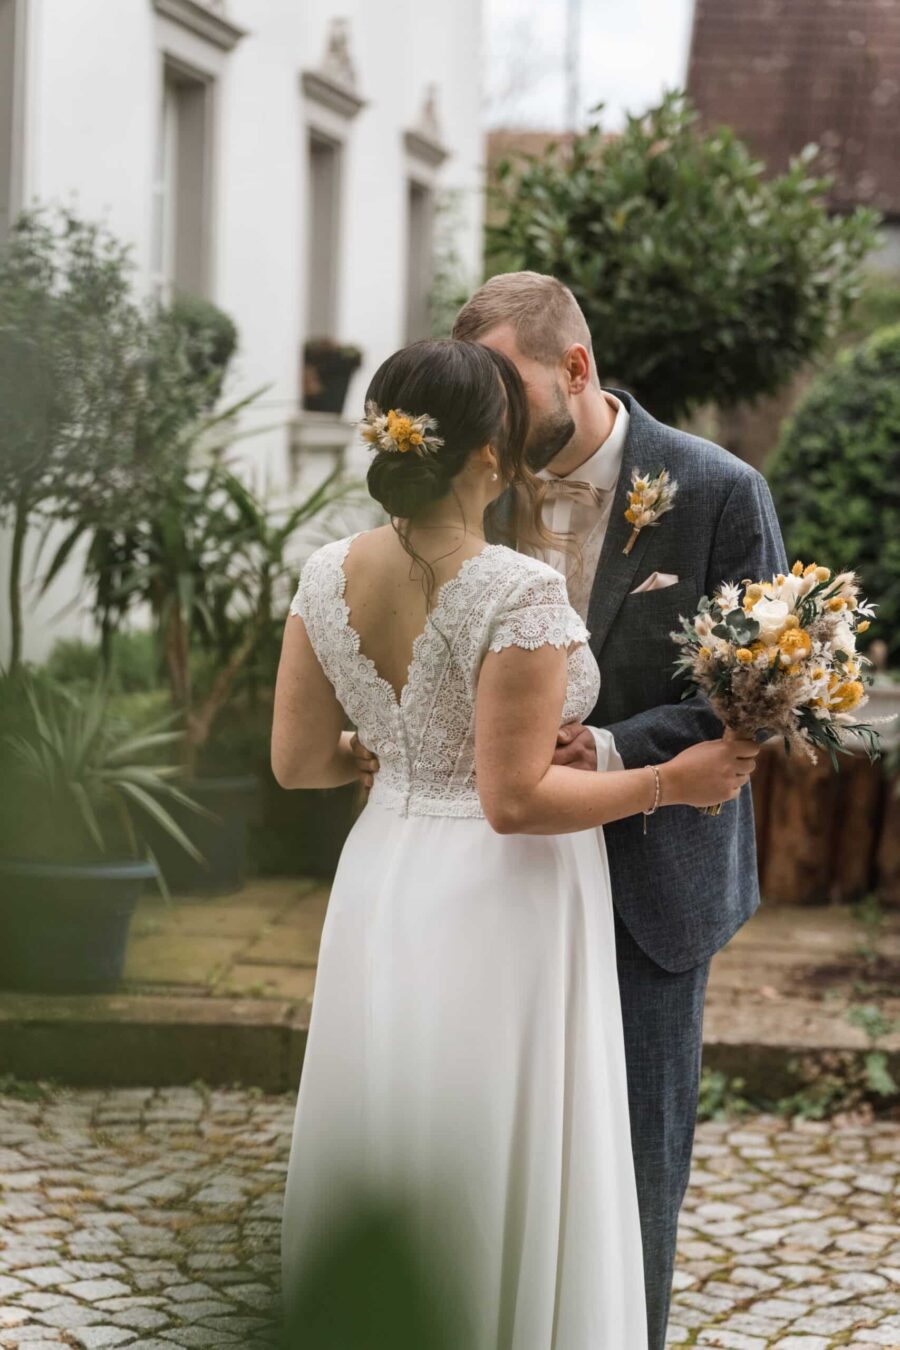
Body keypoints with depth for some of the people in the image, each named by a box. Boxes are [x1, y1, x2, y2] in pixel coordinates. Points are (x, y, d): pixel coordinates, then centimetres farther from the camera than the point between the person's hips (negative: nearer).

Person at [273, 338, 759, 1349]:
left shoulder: (327, 576, -3)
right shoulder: (520, 594, -22)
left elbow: (298, 762, 4)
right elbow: (517, 799, -22)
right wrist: (671, 782, -11)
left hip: (382, 889, 6)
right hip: (496, 912, -6)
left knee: (386, 1151, 20)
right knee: (493, 1177, 8)